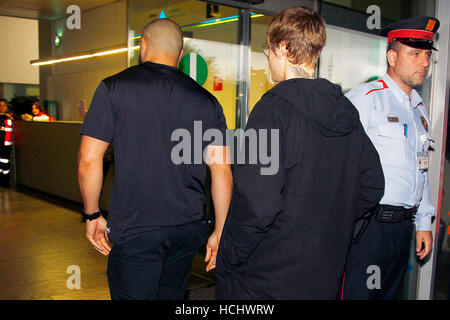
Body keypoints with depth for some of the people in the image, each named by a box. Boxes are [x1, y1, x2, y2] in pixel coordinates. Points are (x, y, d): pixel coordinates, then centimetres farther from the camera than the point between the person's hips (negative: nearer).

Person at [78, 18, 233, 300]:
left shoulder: (114, 88, -4)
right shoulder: (206, 100, 5)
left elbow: (89, 161, -7)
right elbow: (222, 171, 2)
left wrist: (92, 215, 7)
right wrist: (220, 232, 9)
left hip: (134, 231, -4)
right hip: (189, 229, 4)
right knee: (172, 295, 20)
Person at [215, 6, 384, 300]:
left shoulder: (275, 107, -19)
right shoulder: (346, 111, 4)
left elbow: (256, 202, -26)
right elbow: (372, 186, 10)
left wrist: (227, 261, -13)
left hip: (264, 283, -7)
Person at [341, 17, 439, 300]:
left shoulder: (420, 109, 17)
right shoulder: (365, 98, -9)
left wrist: (424, 223, 19)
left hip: (404, 225, 8)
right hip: (368, 222, -7)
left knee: (388, 292, 16)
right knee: (356, 293, -2)